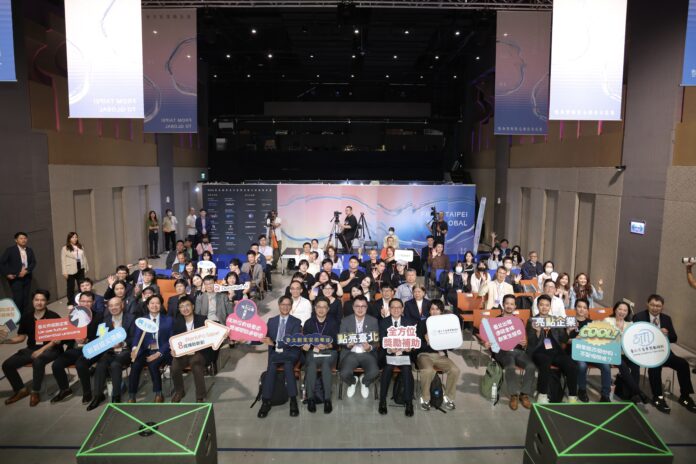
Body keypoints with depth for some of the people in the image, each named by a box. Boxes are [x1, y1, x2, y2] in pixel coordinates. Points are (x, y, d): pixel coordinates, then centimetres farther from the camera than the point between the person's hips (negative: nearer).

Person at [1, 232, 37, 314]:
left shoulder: (30, 250, 9)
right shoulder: (10, 250, -4)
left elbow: (33, 262, 4)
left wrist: (26, 270, -13)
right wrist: (7, 274, -9)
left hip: (27, 278, 4)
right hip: (15, 278, -4)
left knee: (26, 299, 6)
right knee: (18, 299, -8)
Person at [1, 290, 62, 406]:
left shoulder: (53, 317, -10)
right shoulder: (26, 317, 7)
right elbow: (21, 337, 11)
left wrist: (42, 349, -24)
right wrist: (6, 339, -8)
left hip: (51, 349, -6)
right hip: (32, 349, 6)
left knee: (37, 361, -37)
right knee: (7, 365, -9)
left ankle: (35, 392, -15)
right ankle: (21, 390, 14)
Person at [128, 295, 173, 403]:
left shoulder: (168, 320, 7)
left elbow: (170, 340, 0)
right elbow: (136, 337, -1)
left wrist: (158, 353, -15)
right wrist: (134, 349, -25)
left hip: (162, 352, -2)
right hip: (145, 351, 2)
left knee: (152, 364, -32)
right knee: (135, 365, -28)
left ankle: (159, 394, -14)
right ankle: (131, 396, -15)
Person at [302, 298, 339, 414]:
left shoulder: (333, 323, 7)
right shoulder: (308, 323, 11)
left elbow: (336, 342, 0)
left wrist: (327, 346, -19)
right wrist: (305, 346, -14)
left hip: (329, 351, -1)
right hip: (312, 351, 1)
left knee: (326, 365, -33)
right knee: (311, 366, -32)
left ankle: (327, 399, -28)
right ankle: (310, 398, -23)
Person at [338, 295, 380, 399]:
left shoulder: (373, 321, 3)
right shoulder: (345, 321, 3)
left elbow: (377, 341, 3)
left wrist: (370, 347, -19)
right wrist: (347, 344, -20)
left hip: (367, 354, 0)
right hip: (350, 353, 0)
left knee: (374, 372, -28)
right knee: (344, 374, -27)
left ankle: (364, 382, 13)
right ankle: (352, 382, 15)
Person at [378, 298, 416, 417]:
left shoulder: (410, 322, 10)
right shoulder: (383, 322, 9)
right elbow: (382, 341, -1)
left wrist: (410, 347, -19)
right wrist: (389, 349, -22)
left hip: (405, 353, 1)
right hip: (388, 353, 0)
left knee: (406, 369, -29)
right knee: (388, 368, -31)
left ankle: (409, 403, -21)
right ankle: (383, 401, -20)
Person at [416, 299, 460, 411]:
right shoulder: (422, 323, 5)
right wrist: (427, 343, -22)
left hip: (441, 355, 3)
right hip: (424, 354, -3)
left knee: (455, 370, -25)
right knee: (428, 370, -35)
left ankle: (448, 398, -3)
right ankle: (425, 399, -11)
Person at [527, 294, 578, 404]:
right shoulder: (532, 321, 6)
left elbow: (564, 340, 14)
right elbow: (532, 343, -3)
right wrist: (538, 331, -22)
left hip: (556, 351, 4)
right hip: (540, 352, -3)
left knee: (572, 366, -23)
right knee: (545, 364, -35)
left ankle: (572, 396, -9)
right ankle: (542, 395, -18)